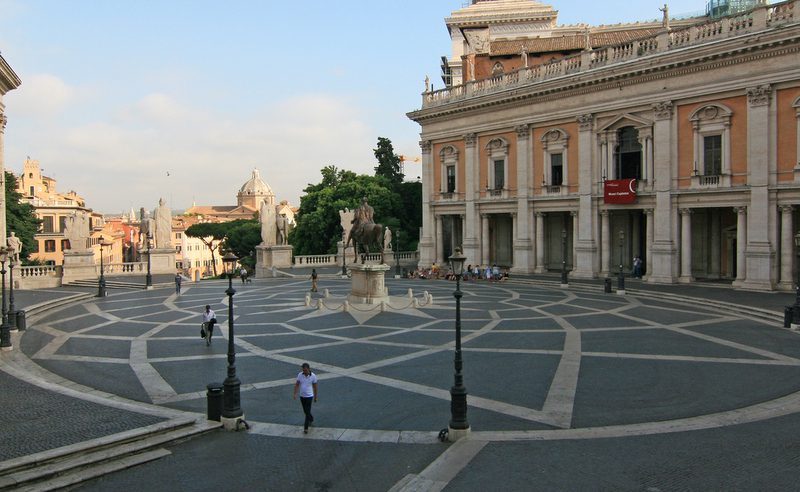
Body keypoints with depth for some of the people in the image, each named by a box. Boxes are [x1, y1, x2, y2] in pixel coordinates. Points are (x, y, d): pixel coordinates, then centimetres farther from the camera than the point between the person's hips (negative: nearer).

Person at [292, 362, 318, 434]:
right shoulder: (300, 375, -8)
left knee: (307, 411, -7)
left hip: (309, 396, -4)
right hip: (302, 396, 4)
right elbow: (297, 385, -1)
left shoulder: (313, 376, -15)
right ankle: (311, 419, 46)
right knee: (305, 411, 19)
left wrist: (315, 397, 3)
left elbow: (315, 387, -4)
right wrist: (294, 394, -9)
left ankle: (306, 428, -1)